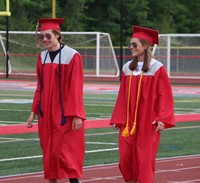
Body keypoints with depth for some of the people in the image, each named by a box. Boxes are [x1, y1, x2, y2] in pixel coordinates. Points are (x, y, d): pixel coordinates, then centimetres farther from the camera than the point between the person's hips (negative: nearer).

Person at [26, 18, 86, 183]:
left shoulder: (72, 56, -10)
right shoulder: (42, 57, 8)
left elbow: (76, 88, -11)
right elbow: (40, 88, 13)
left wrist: (77, 115, -14)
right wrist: (34, 112, 10)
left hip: (65, 115, -6)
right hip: (46, 114, 6)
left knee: (66, 154, -7)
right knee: (49, 154, 7)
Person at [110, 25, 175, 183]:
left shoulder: (157, 68, -6)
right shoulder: (127, 68, 8)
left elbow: (165, 96, -7)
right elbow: (122, 96, 10)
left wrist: (162, 119, -15)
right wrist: (117, 119, 6)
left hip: (148, 123, -4)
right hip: (128, 122, 4)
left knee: (144, 158, -2)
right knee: (125, 158, 1)